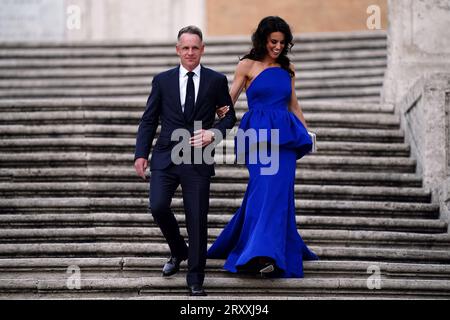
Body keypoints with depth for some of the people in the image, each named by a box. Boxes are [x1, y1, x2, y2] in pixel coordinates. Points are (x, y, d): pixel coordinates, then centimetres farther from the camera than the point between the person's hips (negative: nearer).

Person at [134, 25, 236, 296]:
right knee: (158, 207, -14)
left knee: (197, 220, -1)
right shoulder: (163, 80, 6)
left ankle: (195, 281, 12)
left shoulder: (216, 80, 4)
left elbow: (229, 116, 10)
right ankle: (178, 251, 17)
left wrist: (213, 132, -10)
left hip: (198, 160, -1)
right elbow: (149, 120, 8)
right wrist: (141, 154, -1)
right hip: (166, 157, 1)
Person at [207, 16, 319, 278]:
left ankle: (267, 253, 3)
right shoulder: (248, 66, 4)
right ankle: (263, 253, -22)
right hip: (259, 134, -4)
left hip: (285, 136, 4)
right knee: (265, 186, -17)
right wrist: (222, 110, -20)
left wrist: (307, 133, 24)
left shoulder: (288, 69, 16)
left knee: (278, 189, -6)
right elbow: (229, 99, 2)